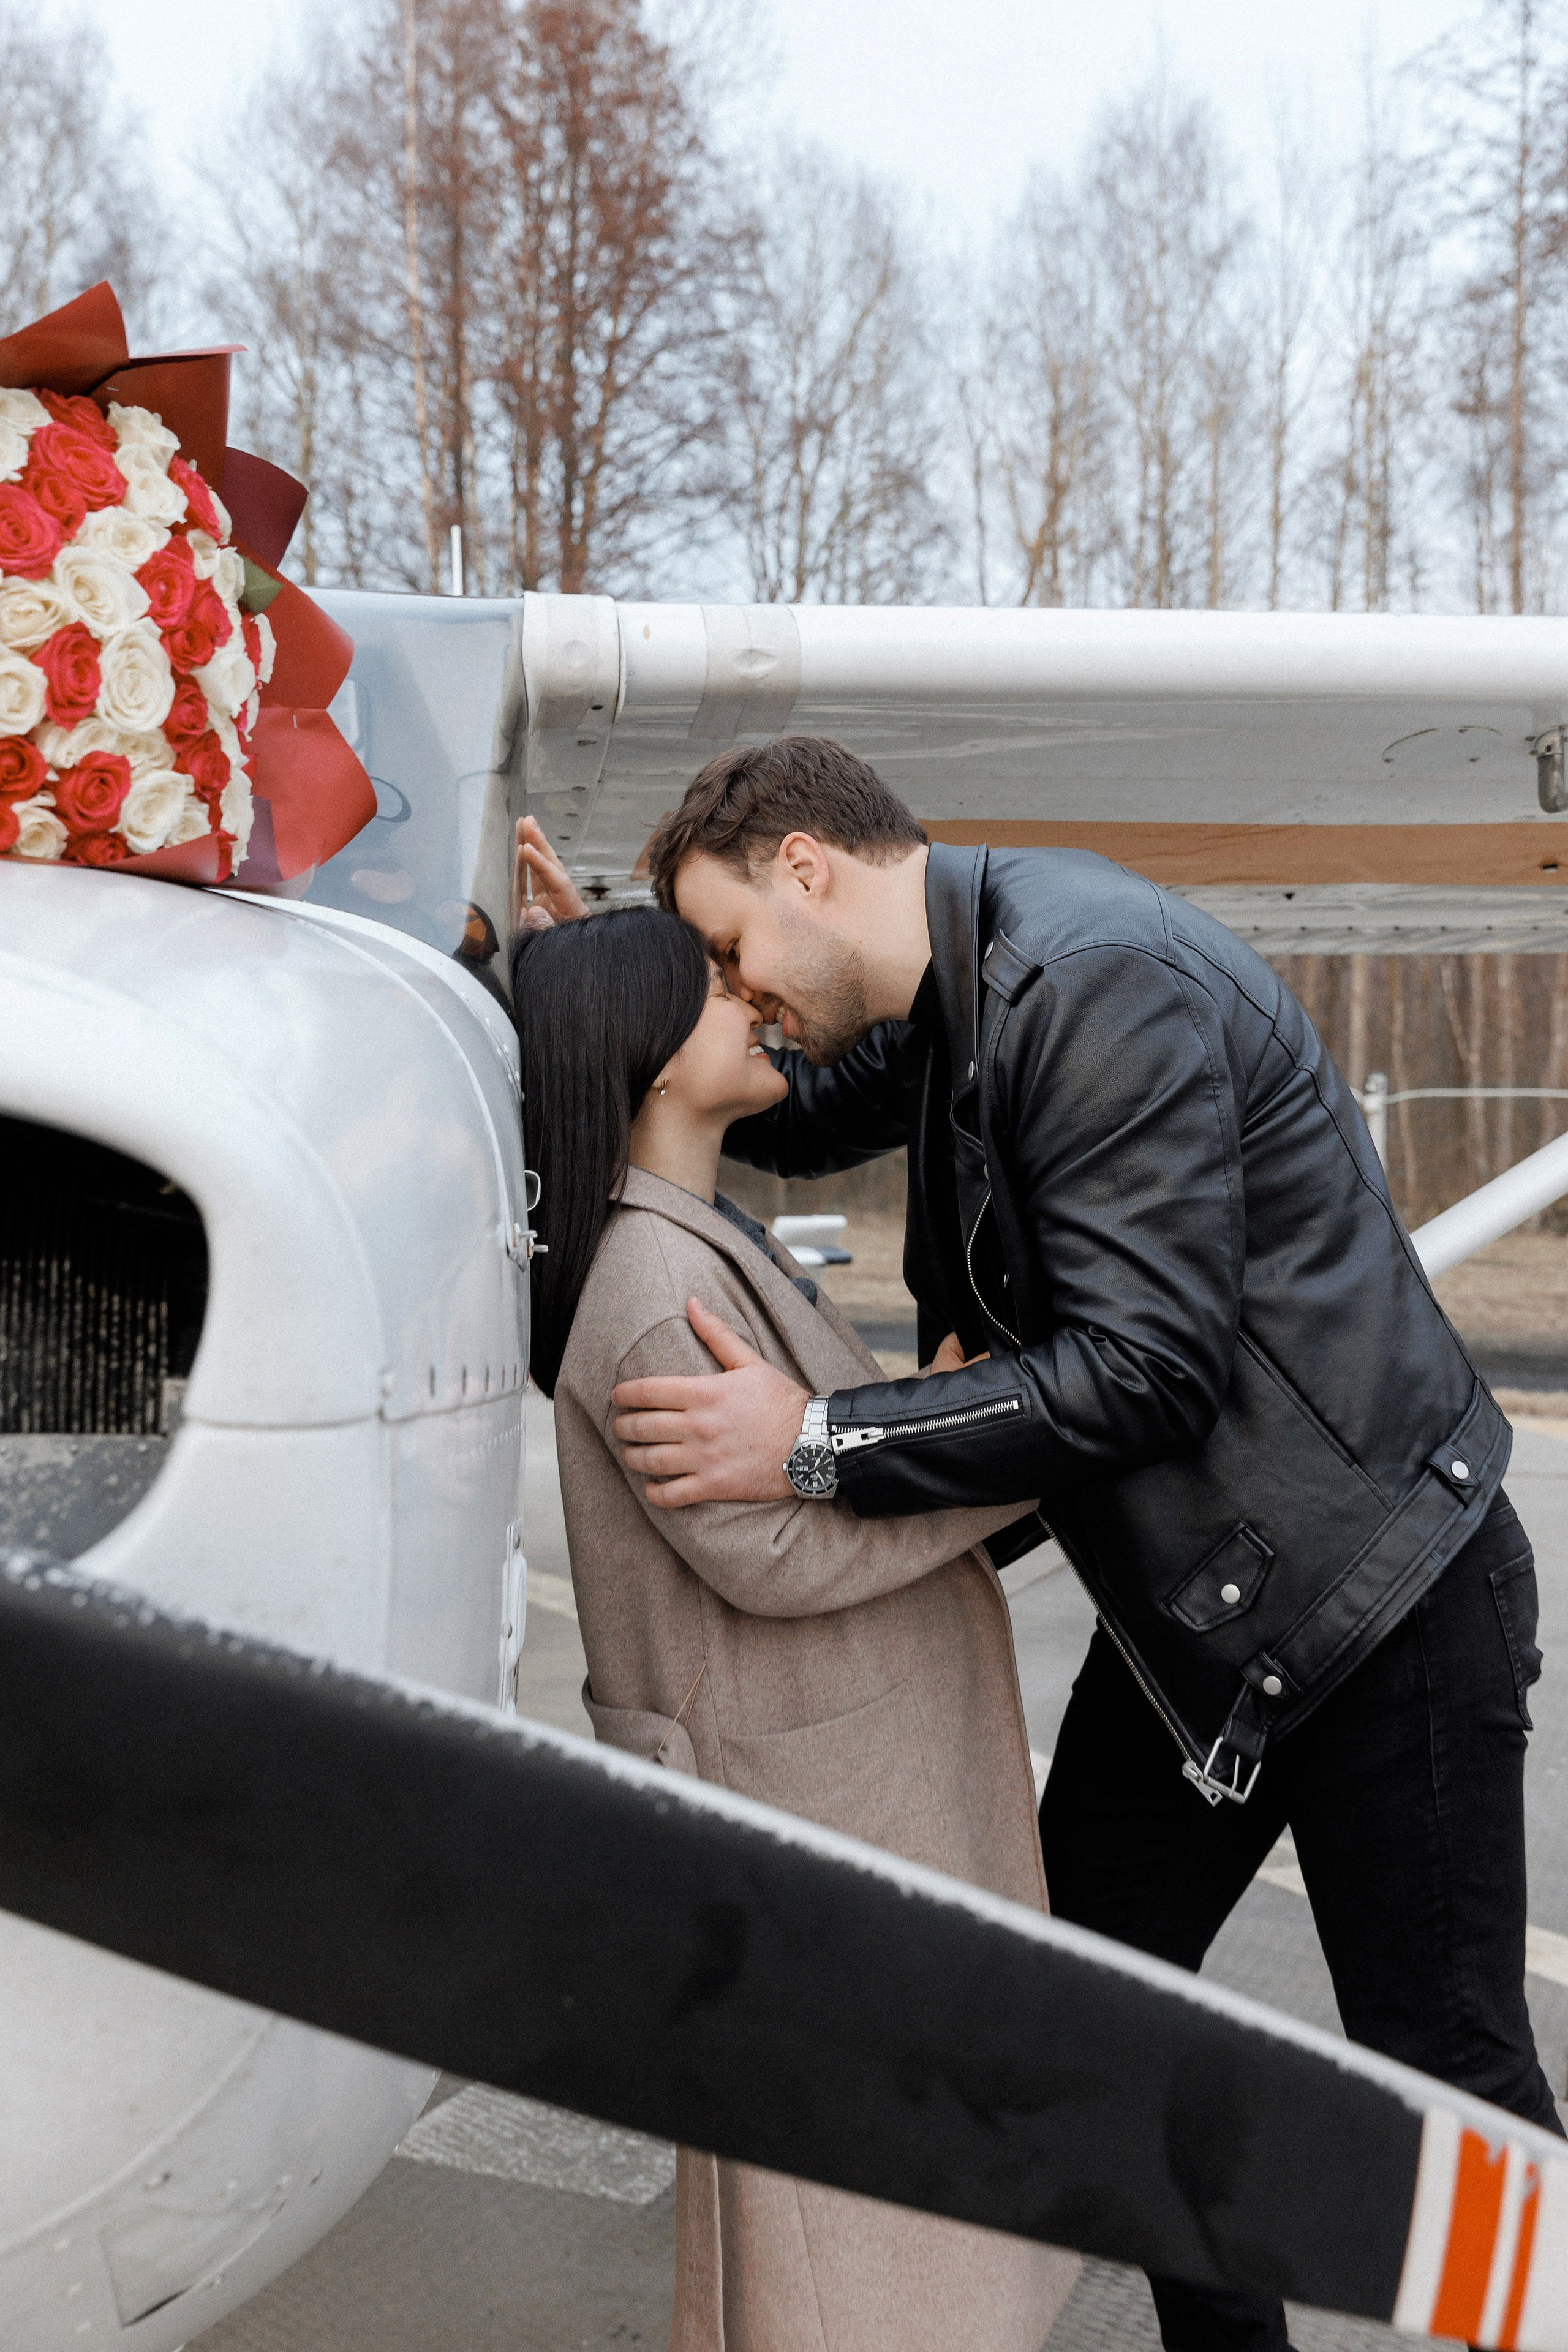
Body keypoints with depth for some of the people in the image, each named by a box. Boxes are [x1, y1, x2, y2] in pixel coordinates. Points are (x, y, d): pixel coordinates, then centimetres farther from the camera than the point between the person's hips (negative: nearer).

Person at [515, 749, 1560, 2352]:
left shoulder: (1098, 982, -24)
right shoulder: (969, 993, 6)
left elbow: (1144, 1367, -29)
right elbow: (805, 1124, 26)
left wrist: (814, 1443, -26)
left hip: (1377, 1602, -9)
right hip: (1190, 1603, 10)